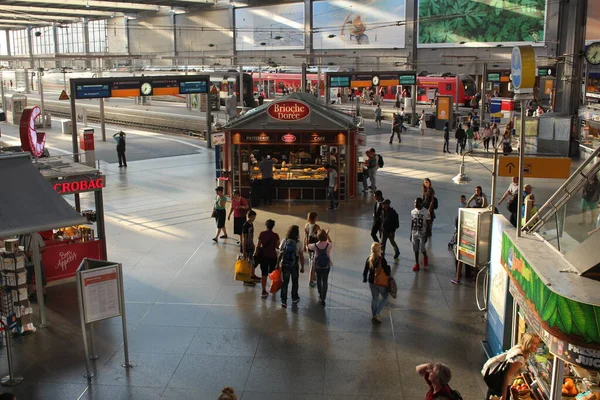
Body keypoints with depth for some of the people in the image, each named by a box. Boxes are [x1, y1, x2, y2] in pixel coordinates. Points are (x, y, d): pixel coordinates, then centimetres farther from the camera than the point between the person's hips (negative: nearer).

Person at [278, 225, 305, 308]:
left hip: (284, 265, 1)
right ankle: (294, 298, 34)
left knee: (285, 282, 10)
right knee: (295, 282, 19)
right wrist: (302, 267, 3)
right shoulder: (299, 243, -13)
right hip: (294, 265, -1)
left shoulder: (284, 241, -7)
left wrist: (278, 264, 7)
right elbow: (301, 256, -9)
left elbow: (280, 254, -4)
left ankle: (284, 301, 8)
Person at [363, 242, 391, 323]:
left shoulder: (369, 259, -5)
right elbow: (387, 271, -18)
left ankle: (374, 315, 29)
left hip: (371, 282, 5)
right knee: (385, 297, 14)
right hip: (381, 283, -5)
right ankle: (377, 313, 4)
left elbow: (365, 270, 3)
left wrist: (364, 278, 18)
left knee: (374, 298, 19)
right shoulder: (382, 260, -21)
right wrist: (389, 271, 5)